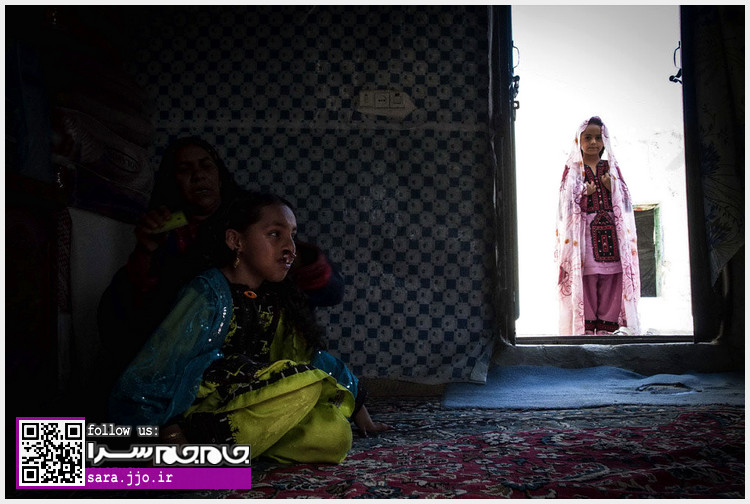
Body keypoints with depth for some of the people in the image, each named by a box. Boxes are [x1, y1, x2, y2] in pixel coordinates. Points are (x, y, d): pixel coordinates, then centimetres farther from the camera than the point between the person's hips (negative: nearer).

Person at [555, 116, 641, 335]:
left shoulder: (611, 167, 17)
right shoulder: (573, 169, 11)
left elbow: (625, 200, 14)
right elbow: (566, 201, 4)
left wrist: (612, 187, -4)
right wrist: (583, 193, -13)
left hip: (611, 229, 2)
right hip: (584, 231, -2)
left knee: (611, 277, -4)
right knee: (585, 275, -10)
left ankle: (607, 325, 1)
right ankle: (587, 325, -5)